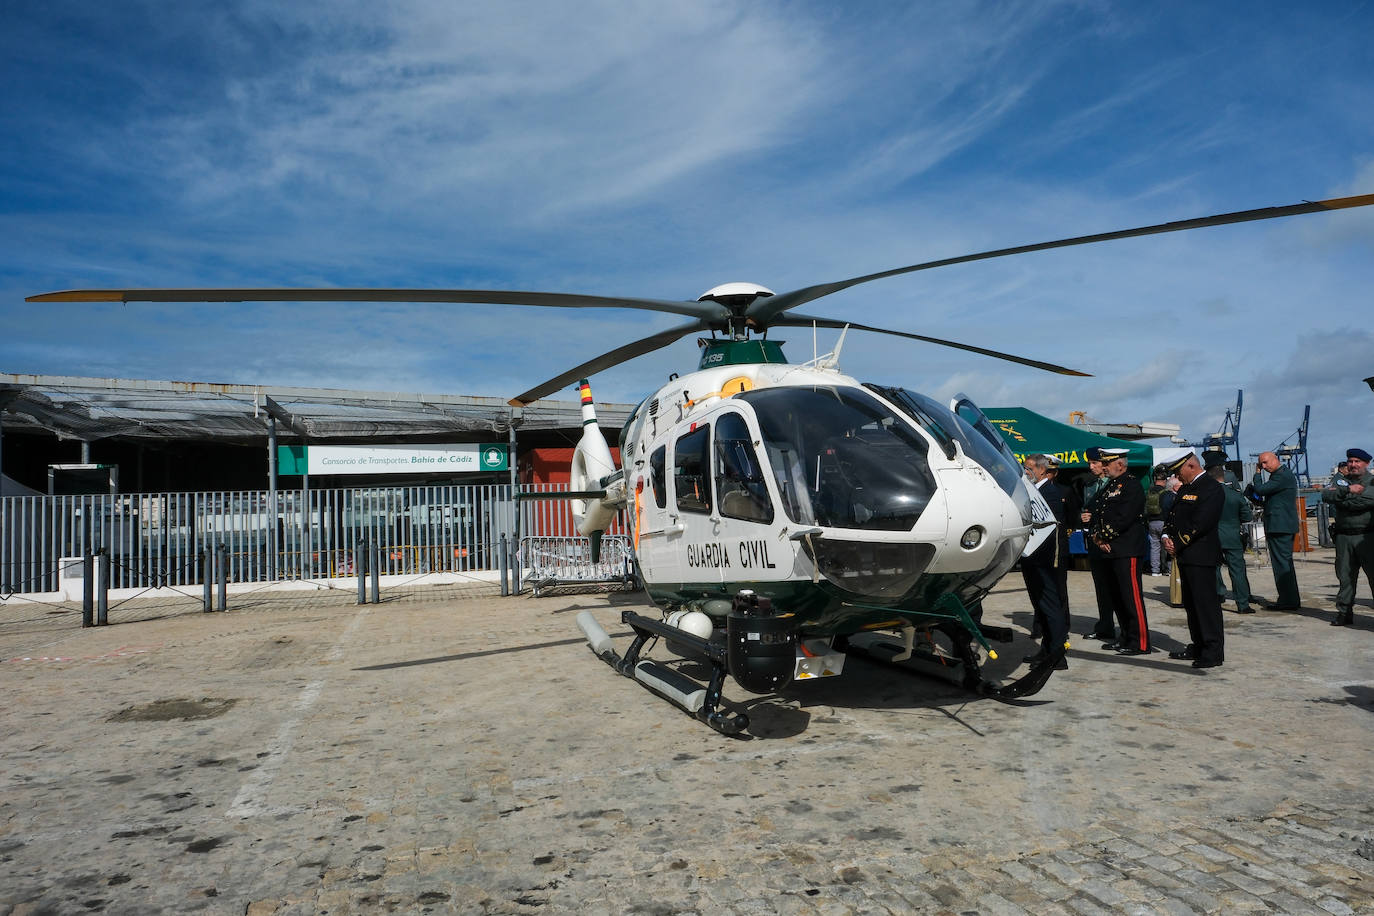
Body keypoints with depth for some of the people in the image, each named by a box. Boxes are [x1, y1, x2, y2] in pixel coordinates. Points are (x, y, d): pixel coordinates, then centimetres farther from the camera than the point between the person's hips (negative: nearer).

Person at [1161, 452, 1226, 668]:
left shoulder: (1212, 488, -12)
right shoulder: (1185, 489, 18)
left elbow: (1200, 523, -20)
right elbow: (1173, 515, 19)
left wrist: (1177, 544, -14)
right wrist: (1167, 536, 0)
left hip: (1201, 555, -10)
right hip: (1185, 555, 10)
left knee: (1206, 602, -7)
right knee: (1191, 603, 14)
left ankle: (1214, 651, -2)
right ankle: (1198, 646, 22)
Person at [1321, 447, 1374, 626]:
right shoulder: (1341, 482, 14)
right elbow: (1325, 495, -2)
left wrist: (1342, 499, -9)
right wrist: (1347, 490, -16)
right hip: (1344, 536, 4)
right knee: (1345, 576, 7)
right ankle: (1345, 612, 14)